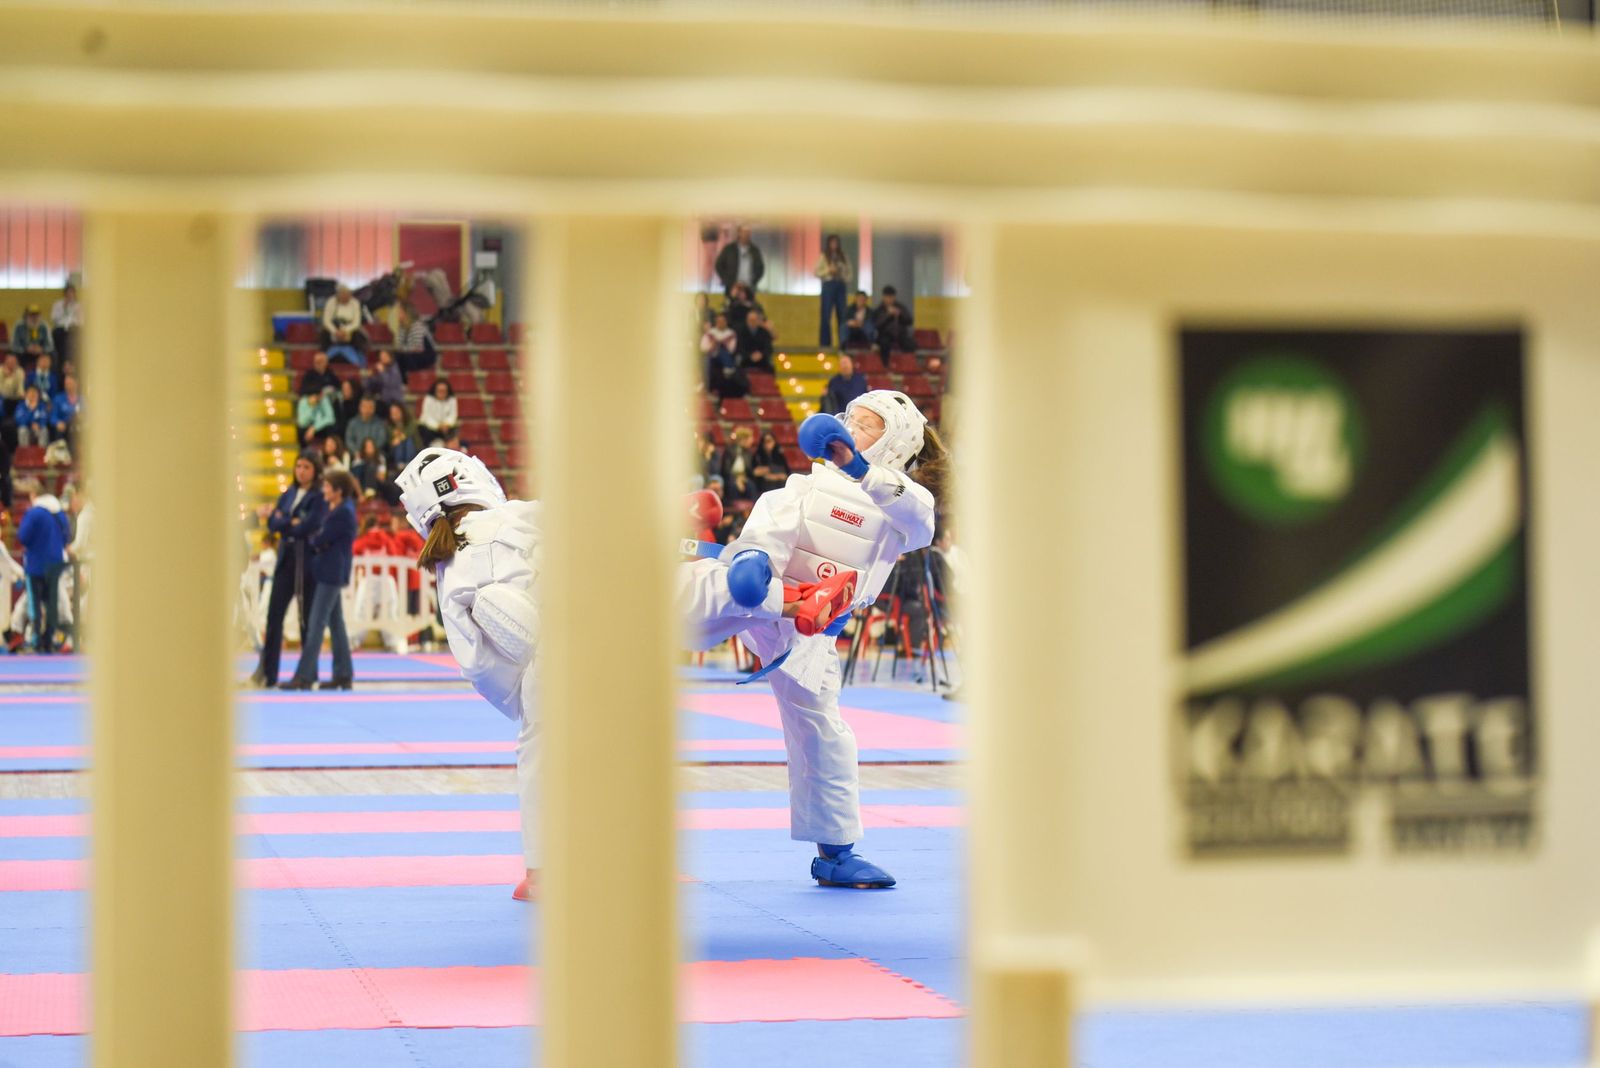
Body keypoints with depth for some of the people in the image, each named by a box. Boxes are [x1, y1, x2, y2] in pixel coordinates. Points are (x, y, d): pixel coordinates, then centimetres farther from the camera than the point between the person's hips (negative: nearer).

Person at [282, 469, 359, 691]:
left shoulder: (342, 513, -16)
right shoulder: (340, 510, 14)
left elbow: (319, 542, -15)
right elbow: (322, 539, 13)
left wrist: (311, 539, 4)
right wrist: (315, 540, -7)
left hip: (331, 574, -10)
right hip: (331, 573, 10)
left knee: (316, 624, -9)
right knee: (336, 623, 11)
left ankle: (303, 676, -10)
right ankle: (344, 674, 15)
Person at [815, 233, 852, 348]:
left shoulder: (844, 257, 13)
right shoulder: (823, 257, 5)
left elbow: (850, 273, 14)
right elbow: (817, 272, 0)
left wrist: (846, 279, -4)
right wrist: (828, 271, -12)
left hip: (841, 286, 3)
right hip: (828, 285, -3)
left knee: (842, 315, -1)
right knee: (826, 315, -4)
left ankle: (843, 342, 1)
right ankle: (825, 342, -2)